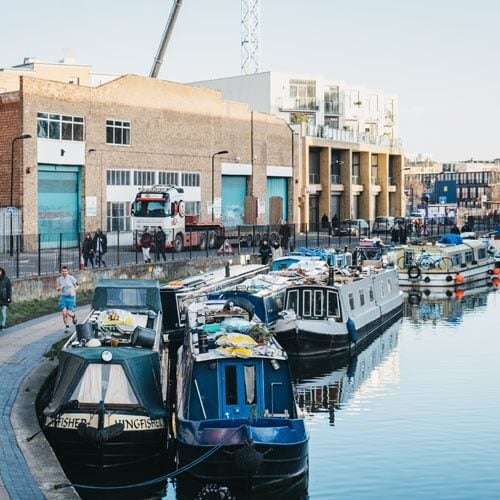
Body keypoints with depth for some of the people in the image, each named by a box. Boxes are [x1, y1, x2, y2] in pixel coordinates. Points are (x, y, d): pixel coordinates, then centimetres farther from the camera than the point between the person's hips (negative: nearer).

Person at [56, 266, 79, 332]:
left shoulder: (71, 278, -10)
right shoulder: (59, 279, 1)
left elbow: (77, 286, 1)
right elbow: (57, 289, 12)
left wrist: (73, 290, -18)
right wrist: (59, 288, -12)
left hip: (71, 297, -3)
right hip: (63, 297, 3)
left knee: (69, 313, -8)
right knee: (64, 313, -9)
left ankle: (74, 316, 29)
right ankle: (67, 326, 7)